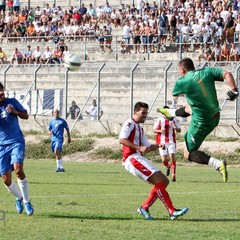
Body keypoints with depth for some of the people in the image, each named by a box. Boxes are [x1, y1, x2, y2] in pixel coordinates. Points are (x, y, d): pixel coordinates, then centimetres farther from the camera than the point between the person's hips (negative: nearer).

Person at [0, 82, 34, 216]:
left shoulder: (12, 102, 0)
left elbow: (26, 116, 11)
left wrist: (16, 112, -10)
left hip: (16, 142, -1)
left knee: (18, 169, -24)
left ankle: (26, 201, -10)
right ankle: (19, 198, 30)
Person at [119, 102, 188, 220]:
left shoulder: (140, 128, 26)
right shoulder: (129, 123, -4)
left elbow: (147, 147, 25)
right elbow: (121, 139, -19)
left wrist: (158, 146, 5)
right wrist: (139, 148, -26)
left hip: (139, 159, 10)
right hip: (132, 158, -10)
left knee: (164, 181, 5)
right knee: (159, 181, -19)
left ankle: (144, 208, 5)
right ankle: (172, 211, -23)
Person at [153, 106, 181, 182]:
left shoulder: (173, 120, 7)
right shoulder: (159, 120, 6)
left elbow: (179, 130, 11)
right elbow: (154, 130, 9)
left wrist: (176, 128, -13)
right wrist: (160, 131, -12)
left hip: (171, 142, 0)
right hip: (162, 142, 0)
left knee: (172, 158, -12)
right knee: (164, 160, -3)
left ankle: (173, 175, -10)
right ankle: (168, 167, 33)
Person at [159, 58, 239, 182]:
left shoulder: (182, 82, -16)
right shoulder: (207, 72, -6)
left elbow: (175, 94, 6)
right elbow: (227, 74, -16)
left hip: (201, 123, -7)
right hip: (215, 117, 7)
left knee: (189, 154, 5)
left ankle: (218, 164, -16)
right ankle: (169, 112, 71)